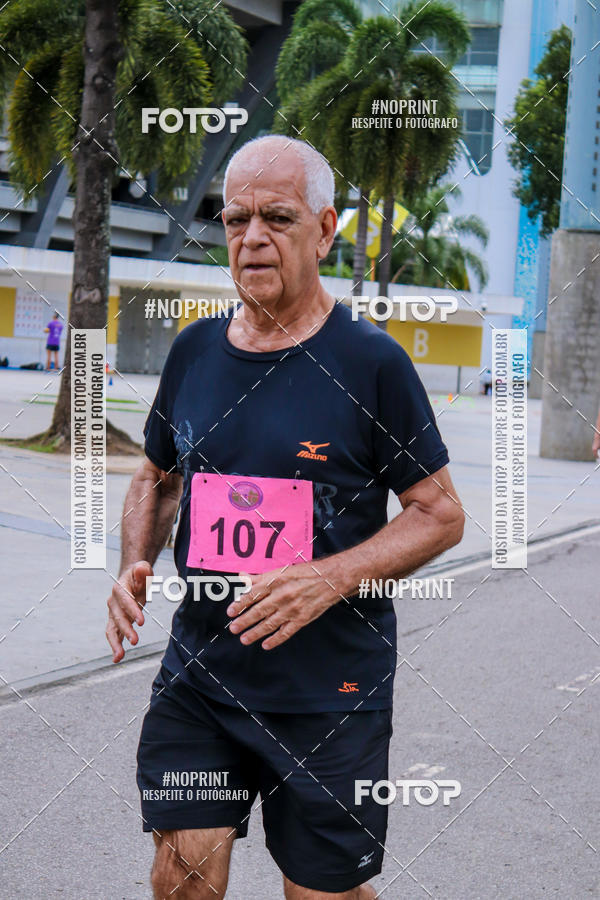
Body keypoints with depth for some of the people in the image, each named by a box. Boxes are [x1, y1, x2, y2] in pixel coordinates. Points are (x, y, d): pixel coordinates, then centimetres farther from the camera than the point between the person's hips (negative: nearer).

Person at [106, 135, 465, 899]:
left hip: (331, 689, -3)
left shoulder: (371, 363, -9)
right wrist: (135, 566, 0)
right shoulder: (194, 351, 5)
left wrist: (331, 578, -20)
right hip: (197, 672, 4)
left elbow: (441, 514, -5)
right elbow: (156, 477, 19)